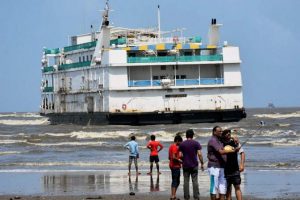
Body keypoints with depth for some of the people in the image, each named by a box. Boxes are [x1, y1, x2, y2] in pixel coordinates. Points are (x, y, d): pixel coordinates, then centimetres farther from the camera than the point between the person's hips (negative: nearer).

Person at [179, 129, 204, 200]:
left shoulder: (182, 144, 1)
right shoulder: (196, 143, -4)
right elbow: (199, 154, -10)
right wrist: (202, 163, -2)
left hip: (185, 165, 1)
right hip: (194, 165, -1)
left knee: (186, 181, 5)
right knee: (195, 181, 2)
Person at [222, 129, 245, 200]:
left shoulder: (235, 142, 0)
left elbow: (242, 153, -2)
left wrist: (242, 164, -13)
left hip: (235, 169, -1)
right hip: (226, 170, 1)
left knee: (237, 187, -5)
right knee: (228, 189, 7)